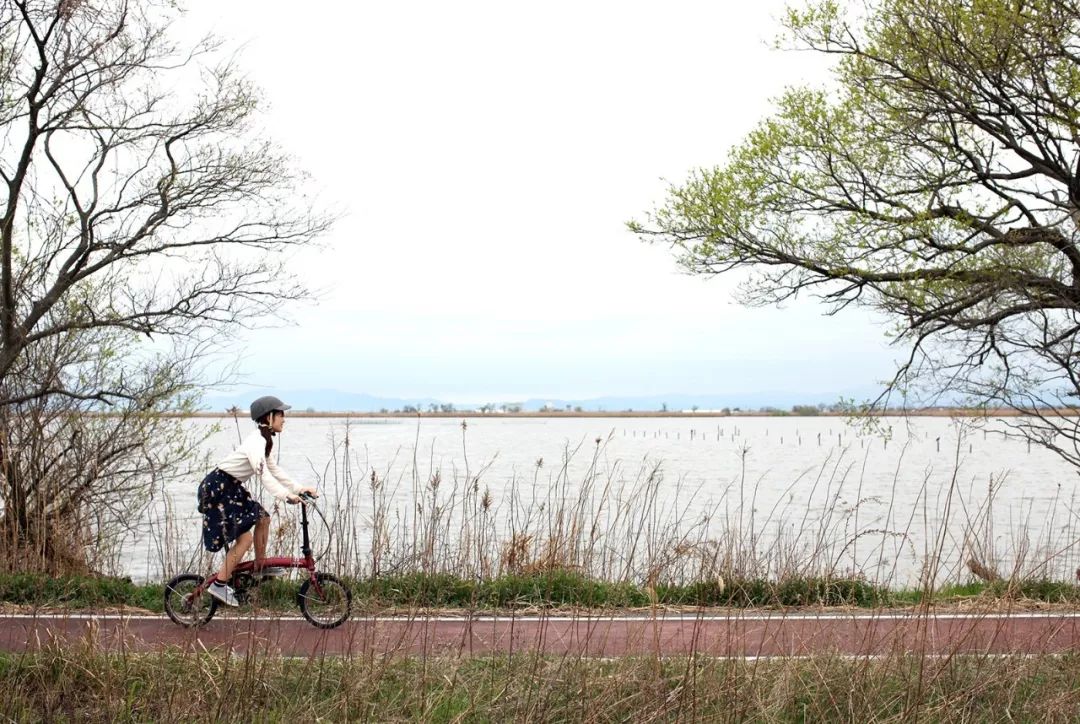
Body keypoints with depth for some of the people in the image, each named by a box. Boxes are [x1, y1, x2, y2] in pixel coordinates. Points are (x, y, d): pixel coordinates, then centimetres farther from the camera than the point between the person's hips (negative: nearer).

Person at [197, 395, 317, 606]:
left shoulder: (263, 440, 10)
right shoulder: (256, 442, -22)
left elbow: (274, 470, 16)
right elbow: (263, 475, -34)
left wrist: (298, 488, 9)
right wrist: (287, 496, -41)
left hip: (231, 487, 10)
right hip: (217, 489, -10)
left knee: (262, 518, 14)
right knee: (244, 537, -12)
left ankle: (260, 567, 28)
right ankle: (219, 584, -3)